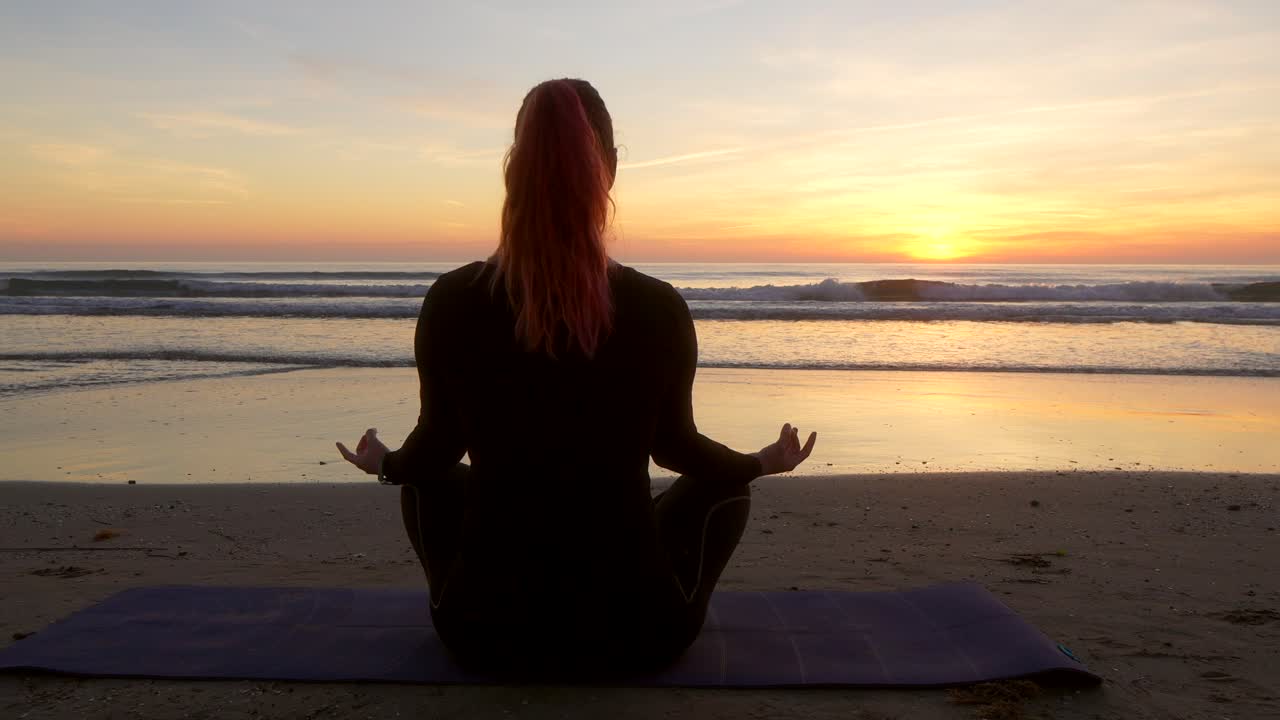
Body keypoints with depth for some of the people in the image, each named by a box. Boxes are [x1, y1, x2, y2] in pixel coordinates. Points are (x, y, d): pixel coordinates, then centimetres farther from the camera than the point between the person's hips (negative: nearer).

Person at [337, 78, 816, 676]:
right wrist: (764, 462, 25)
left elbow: (438, 446, 3)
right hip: (634, 633, -1)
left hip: (486, 632, 2)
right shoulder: (661, 310, -14)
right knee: (722, 482, 26)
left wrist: (384, 464, 28)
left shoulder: (451, 303, -13)